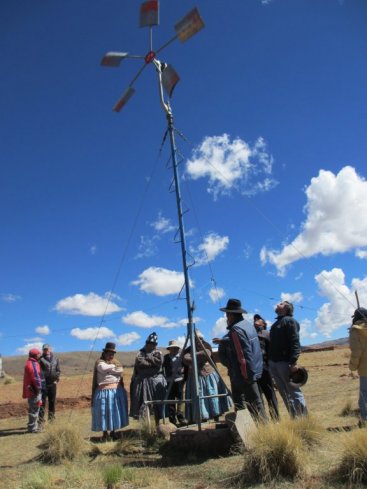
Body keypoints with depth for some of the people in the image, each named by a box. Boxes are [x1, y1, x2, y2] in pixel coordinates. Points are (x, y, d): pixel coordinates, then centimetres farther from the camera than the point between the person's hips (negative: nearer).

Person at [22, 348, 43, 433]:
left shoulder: (29, 363, 15)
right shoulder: (33, 364, -18)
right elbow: (36, 377, -22)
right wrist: (39, 388, -16)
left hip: (30, 390, 11)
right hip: (34, 390, -11)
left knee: (32, 408, 19)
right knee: (34, 409, -4)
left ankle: (33, 425, 29)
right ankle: (32, 427, 1)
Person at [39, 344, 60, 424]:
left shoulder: (55, 359, 9)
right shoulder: (40, 359, -3)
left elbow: (58, 371, 12)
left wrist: (56, 380, 2)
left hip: (52, 383, 4)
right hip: (43, 384, -4)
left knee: (52, 401, 11)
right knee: (42, 401, -5)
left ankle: (51, 417, 23)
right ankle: (41, 419, -1)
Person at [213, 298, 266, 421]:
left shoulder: (236, 329, -20)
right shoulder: (247, 325, 9)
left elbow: (243, 354, -25)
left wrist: (245, 374, -22)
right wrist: (222, 341, 32)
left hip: (244, 373, -10)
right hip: (251, 371, 10)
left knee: (255, 404, -4)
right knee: (239, 402, 18)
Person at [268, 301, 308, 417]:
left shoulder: (289, 321, -5)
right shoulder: (276, 323, 19)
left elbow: (295, 342, -15)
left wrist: (293, 362, -23)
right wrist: (269, 360, 14)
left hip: (284, 362, -8)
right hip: (273, 362, 8)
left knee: (294, 392, -3)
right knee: (285, 393, 11)